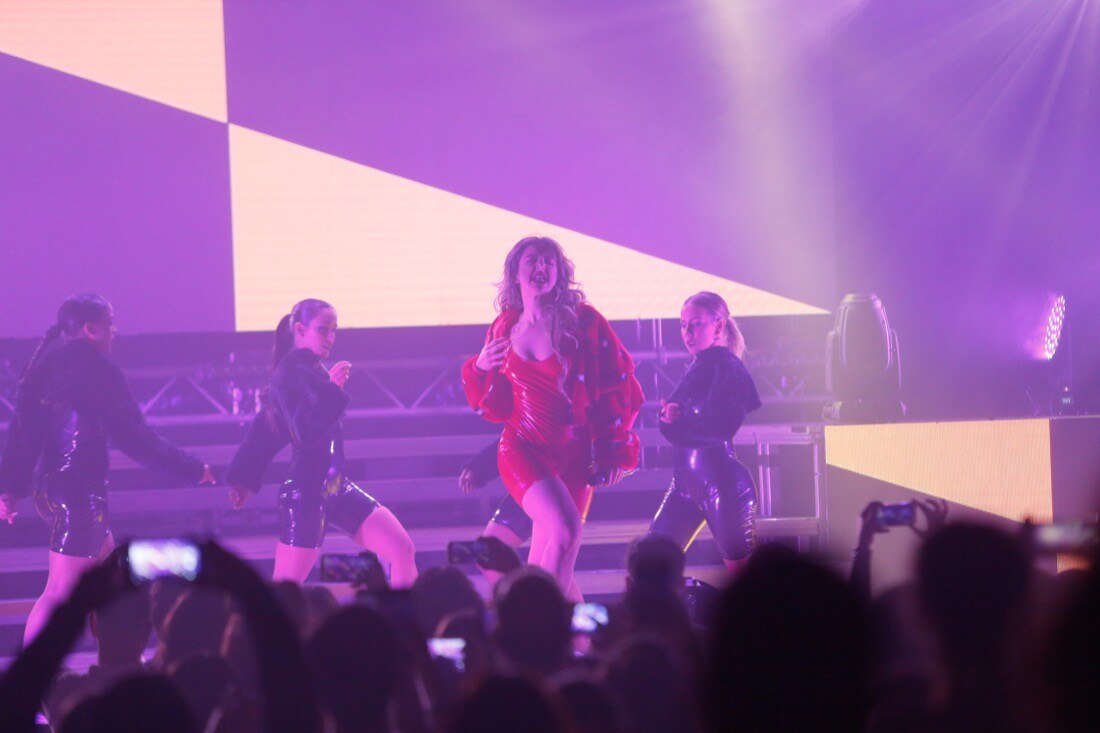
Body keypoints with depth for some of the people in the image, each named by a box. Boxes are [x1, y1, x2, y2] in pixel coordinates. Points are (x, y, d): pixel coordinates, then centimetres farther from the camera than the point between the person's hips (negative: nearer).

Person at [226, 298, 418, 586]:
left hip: (335, 487, 9)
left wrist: (244, 478, 23)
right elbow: (307, 433, -26)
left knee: (403, 551, 3)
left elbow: (264, 429, 19)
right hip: (305, 494, -9)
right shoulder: (291, 373, -15)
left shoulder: (311, 370, 12)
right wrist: (332, 389, -29)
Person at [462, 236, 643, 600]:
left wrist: (614, 450, -5)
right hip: (523, 448, 0)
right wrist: (480, 369, -7)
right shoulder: (504, 329, 4)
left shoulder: (584, 321, -4)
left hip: (575, 455, 0)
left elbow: (619, 386, -3)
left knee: (545, 563, 1)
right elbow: (496, 406, 11)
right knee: (565, 528, -24)